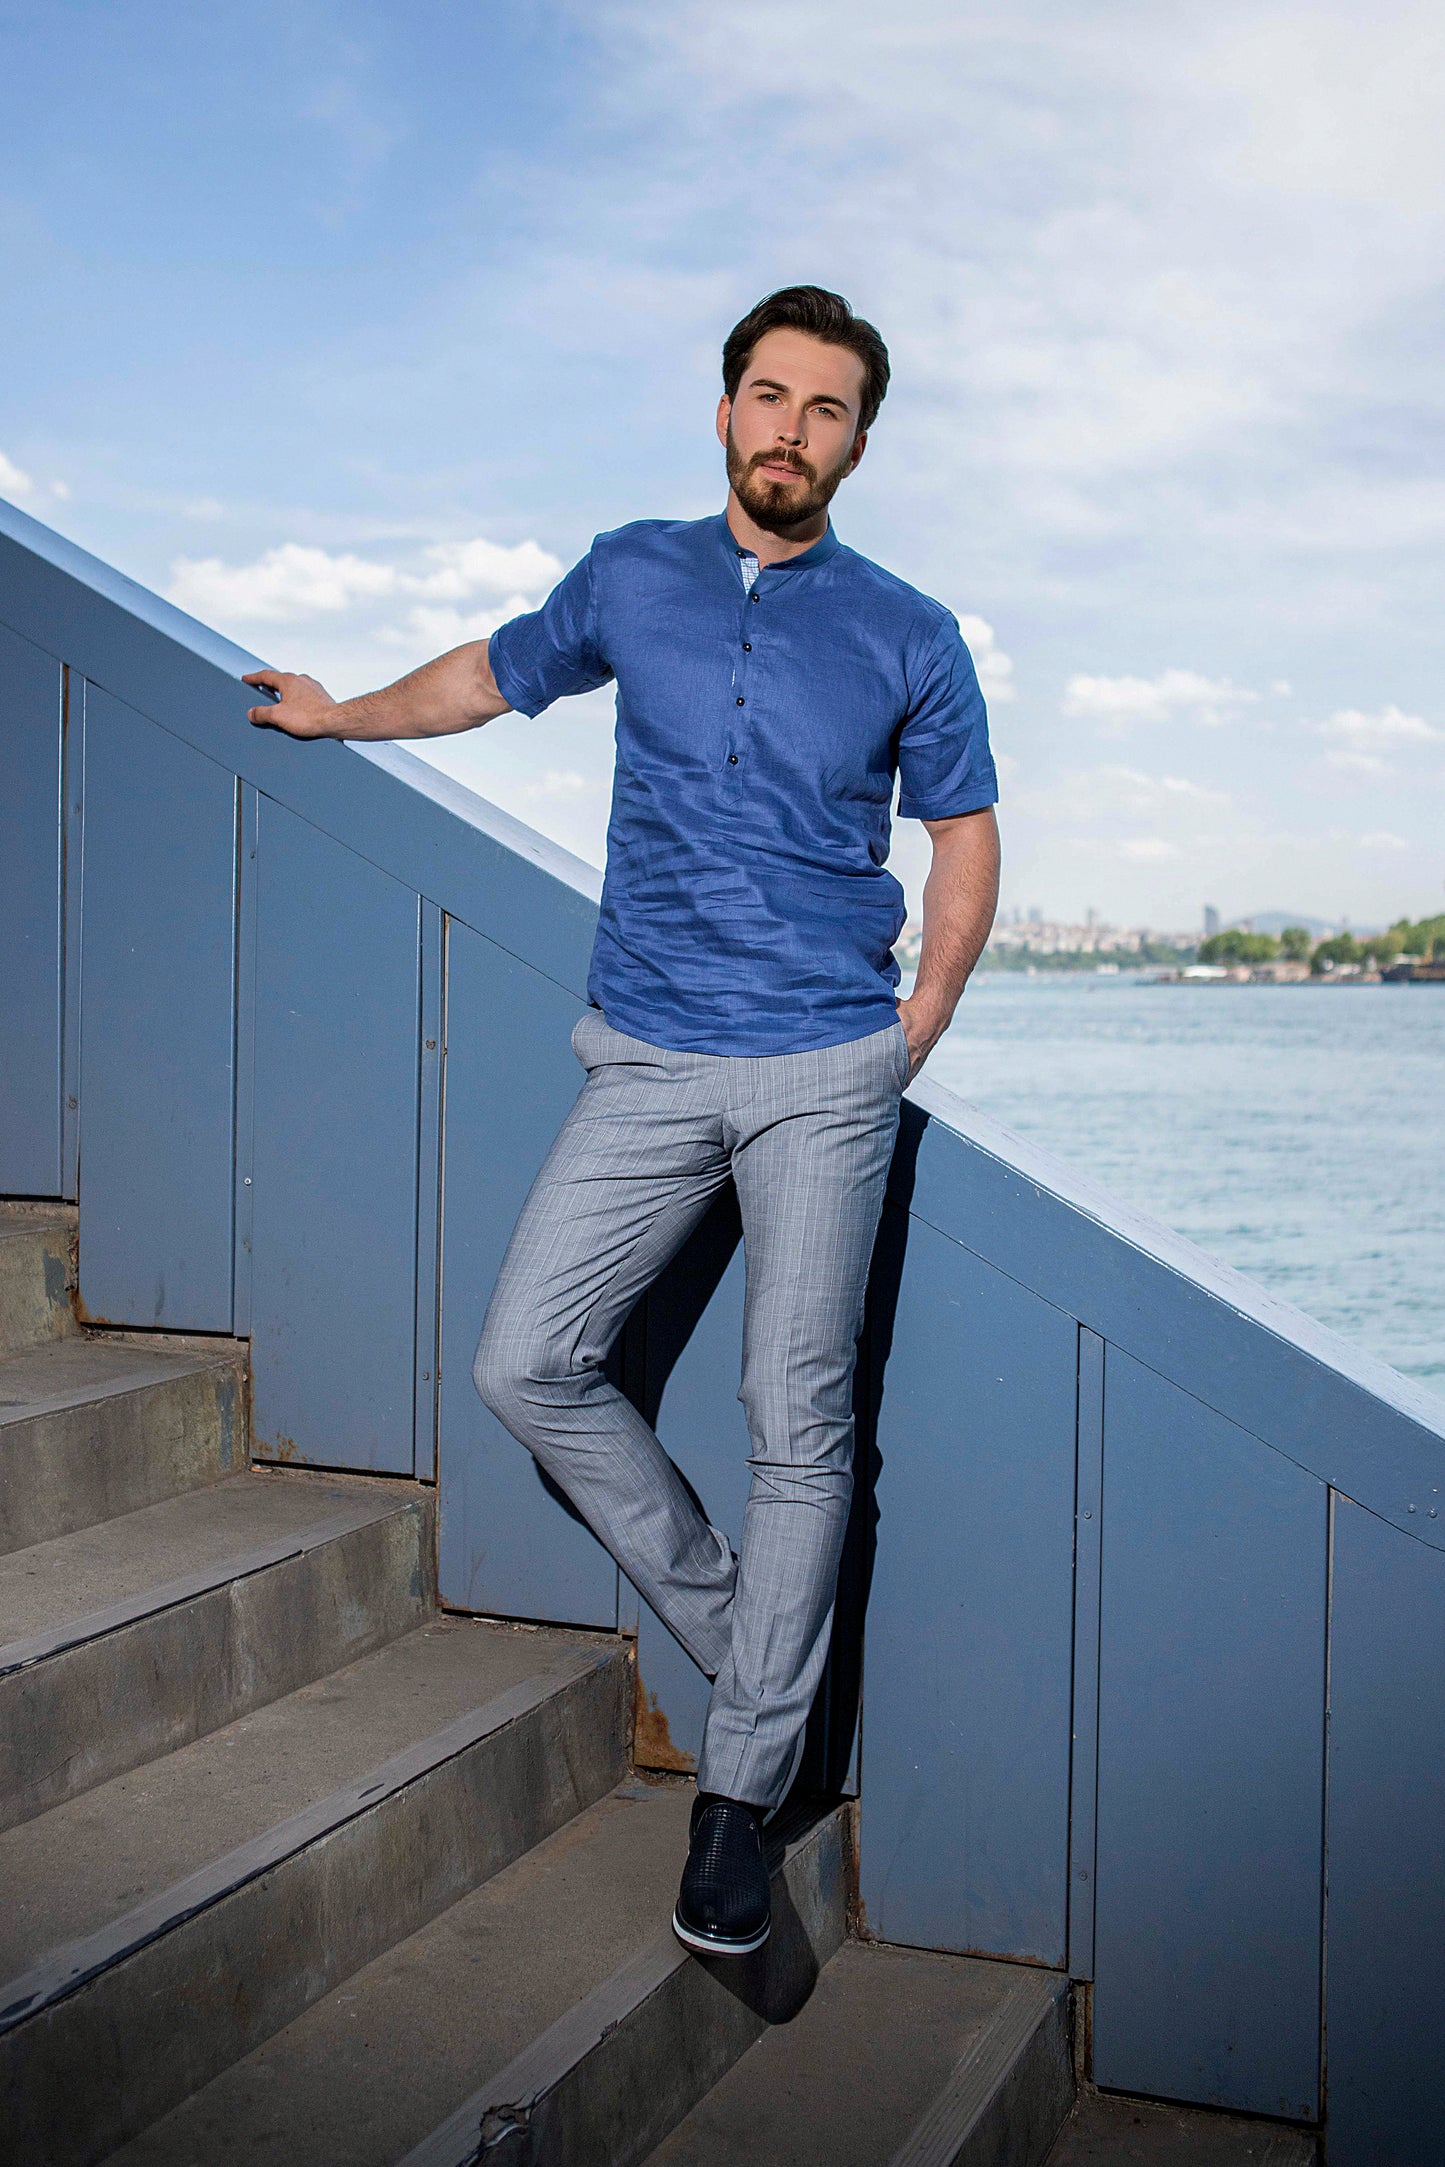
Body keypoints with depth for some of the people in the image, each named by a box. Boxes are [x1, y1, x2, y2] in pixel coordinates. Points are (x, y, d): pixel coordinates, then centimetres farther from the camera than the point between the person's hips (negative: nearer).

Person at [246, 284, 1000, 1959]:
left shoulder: (909, 638, 3)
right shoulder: (630, 576, 8)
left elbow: (965, 836, 13)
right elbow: (501, 672, 26)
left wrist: (920, 1028, 4)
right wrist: (345, 718, 38)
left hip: (825, 1076, -2)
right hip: (650, 1065, 3)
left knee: (797, 1426, -2)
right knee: (524, 1366, -6)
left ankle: (741, 1786, 10)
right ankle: (727, 1619, 15)